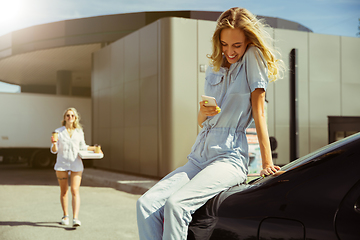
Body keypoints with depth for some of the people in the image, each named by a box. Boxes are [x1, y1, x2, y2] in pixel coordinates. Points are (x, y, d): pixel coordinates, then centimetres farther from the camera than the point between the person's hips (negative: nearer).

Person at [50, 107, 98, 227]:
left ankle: (75, 218, -15)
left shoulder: (79, 132, 6)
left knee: (75, 190, -10)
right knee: (64, 191, 9)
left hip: (76, 164, 0)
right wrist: (54, 143, -21)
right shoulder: (58, 131, 1)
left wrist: (94, 148, 5)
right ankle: (65, 216, 25)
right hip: (62, 164, 0)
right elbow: (54, 150, 0)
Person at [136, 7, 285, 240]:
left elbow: (258, 113, -6)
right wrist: (203, 112, -5)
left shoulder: (253, 58, 0)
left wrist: (267, 163, -10)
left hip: (230, 157, -6)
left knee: (176, 203, -29)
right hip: (199, 156, 6)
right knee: (146, 204, -14)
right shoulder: (214, 69, 17)